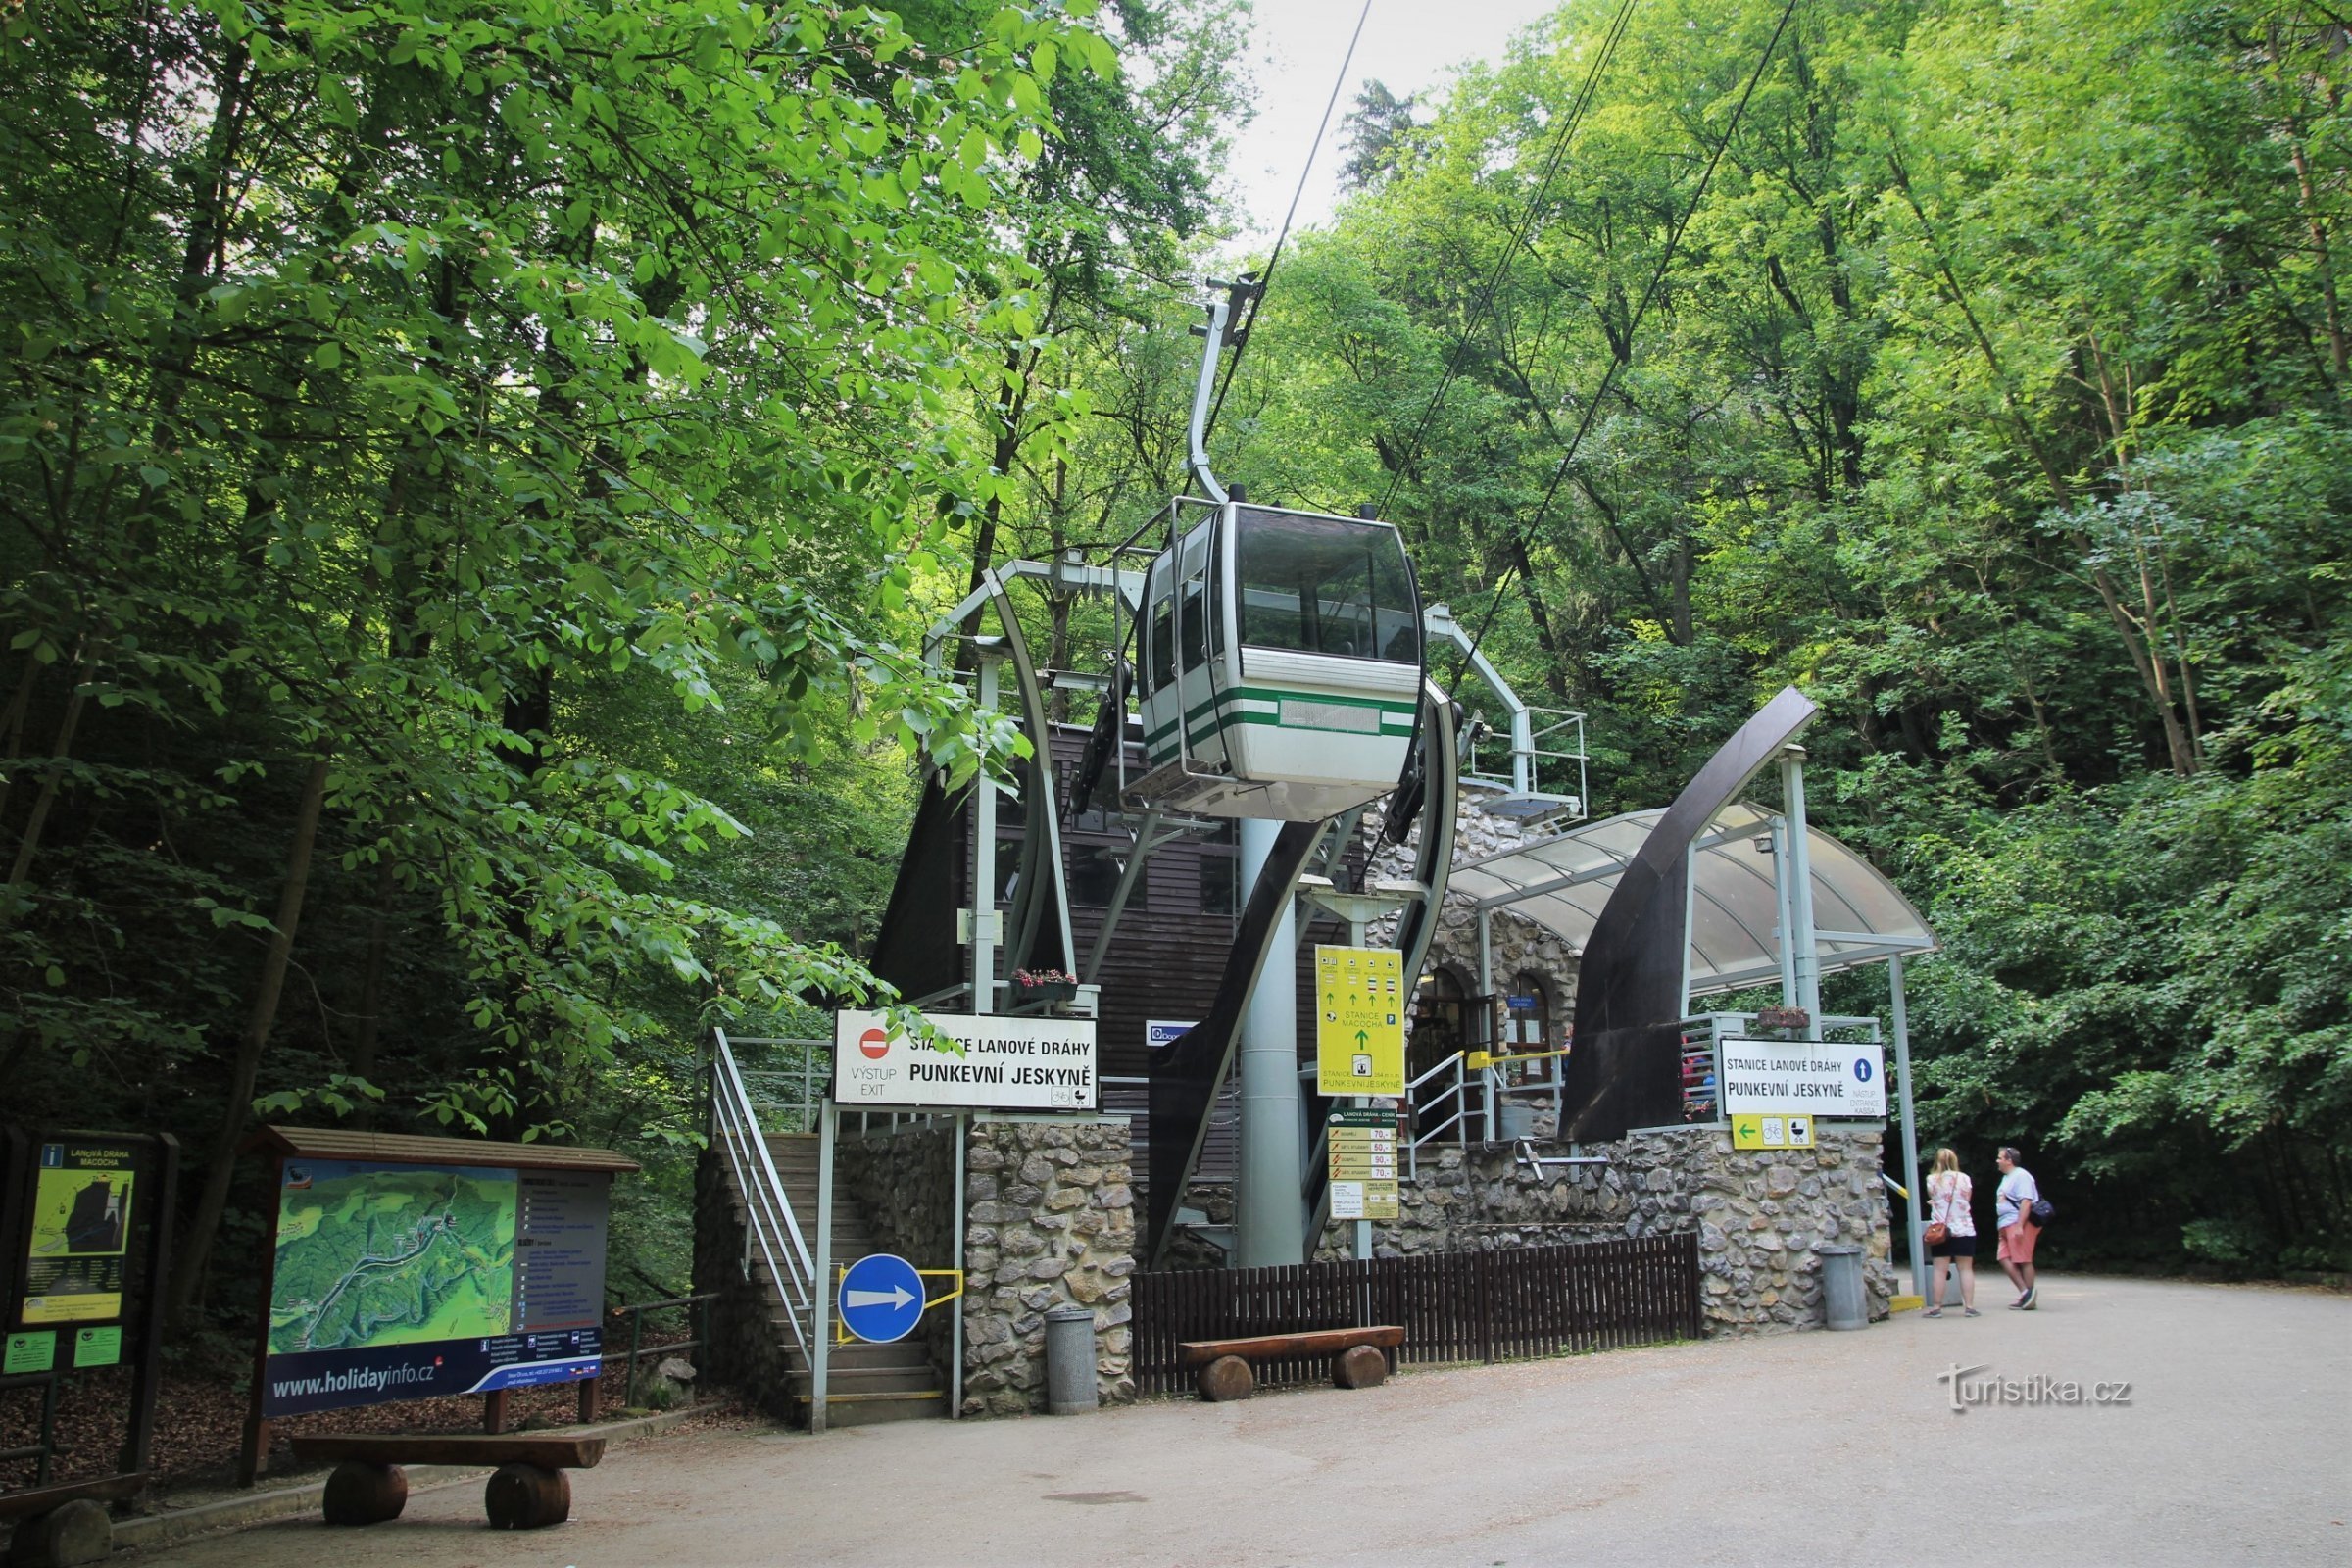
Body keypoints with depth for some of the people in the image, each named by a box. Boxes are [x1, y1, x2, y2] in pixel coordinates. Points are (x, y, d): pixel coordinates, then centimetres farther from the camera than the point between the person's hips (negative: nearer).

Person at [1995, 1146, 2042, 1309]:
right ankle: (2024, 1292, 5)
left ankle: (2030, 1300, -2)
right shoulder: (2007, 1178, 21)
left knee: (2023, 1261, -7)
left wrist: (2019, 1226, -25)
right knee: (2005, 1259, 3)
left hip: (2019, 1224, -10)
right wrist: (2003, 1227, 22)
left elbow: (2026, 1202, -19)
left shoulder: (2021, 1176, -10)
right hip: (2007, 1225, 10)